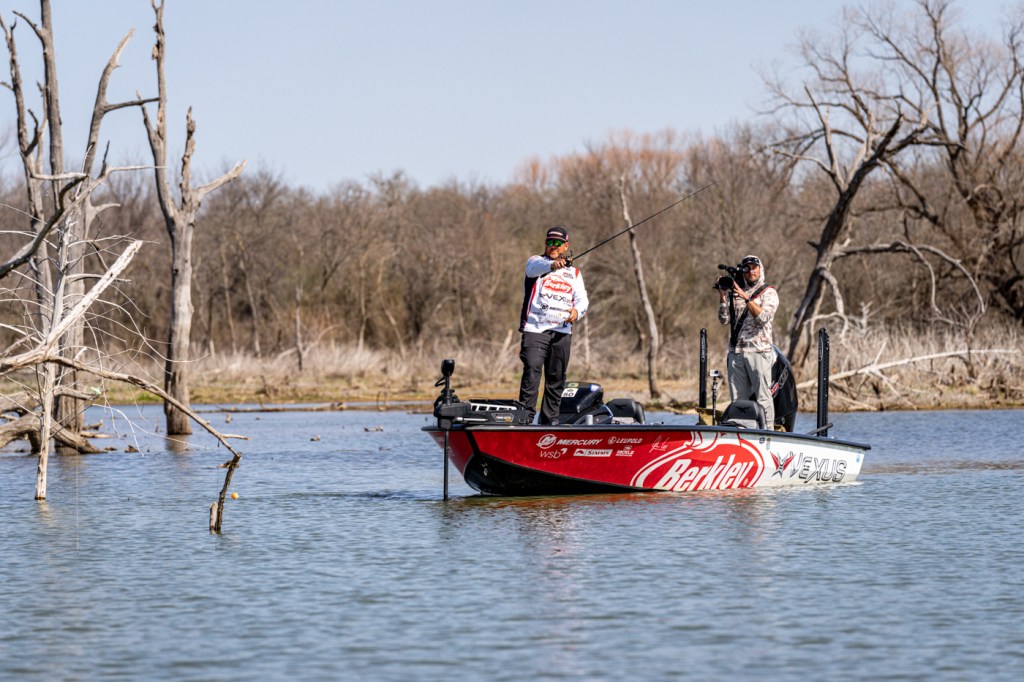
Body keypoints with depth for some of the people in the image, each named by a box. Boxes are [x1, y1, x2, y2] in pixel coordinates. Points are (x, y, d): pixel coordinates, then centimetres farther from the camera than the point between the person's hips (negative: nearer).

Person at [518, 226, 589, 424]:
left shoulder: (574, 272, 20)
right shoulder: (536, 262, 7)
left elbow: (582, 298, 7)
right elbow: (535, 267, -19)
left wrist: (577, 311, -17)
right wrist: (552, 265, -42)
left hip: (562, 332, 4)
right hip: (535, 329, -4)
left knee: (557, 378, 6)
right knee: (531, 372, -16)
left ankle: (551, 419, 15)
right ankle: (525, 418, -18)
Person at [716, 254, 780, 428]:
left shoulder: (768, 293, 5)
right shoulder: (735, 293, 17)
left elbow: (764, 317, -11)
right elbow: (724, 319, 9)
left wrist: (746, 298, -16)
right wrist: (724, 296, -1)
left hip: (759, 351, -4)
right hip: (736, 353, 4)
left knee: (762, 397, -8)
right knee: (738, 399, 4)